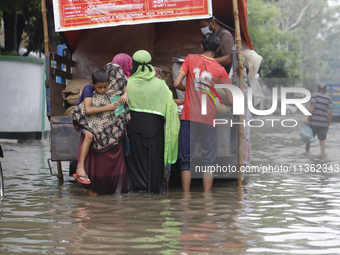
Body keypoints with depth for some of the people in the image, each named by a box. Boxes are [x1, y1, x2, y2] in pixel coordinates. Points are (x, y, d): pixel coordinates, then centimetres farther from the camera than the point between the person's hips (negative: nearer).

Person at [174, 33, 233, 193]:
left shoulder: (191, 59, 1)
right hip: (209, 119, 0)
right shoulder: (220, 70, 0)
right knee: (208, 161, 7)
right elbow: (231, 100, 0)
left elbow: (177, 84, -4)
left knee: (186, 159, 5)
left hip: (189, 117, 0)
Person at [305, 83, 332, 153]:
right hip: (323, 123, 2)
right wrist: (328, 125, 7)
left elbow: (312, 108, -10)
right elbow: (329, 113, 1)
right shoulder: (329, 99, 7)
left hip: (313, 122, -2)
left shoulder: (315, 95, 0)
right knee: (322, 141, 7)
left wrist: (308, 119, -10)